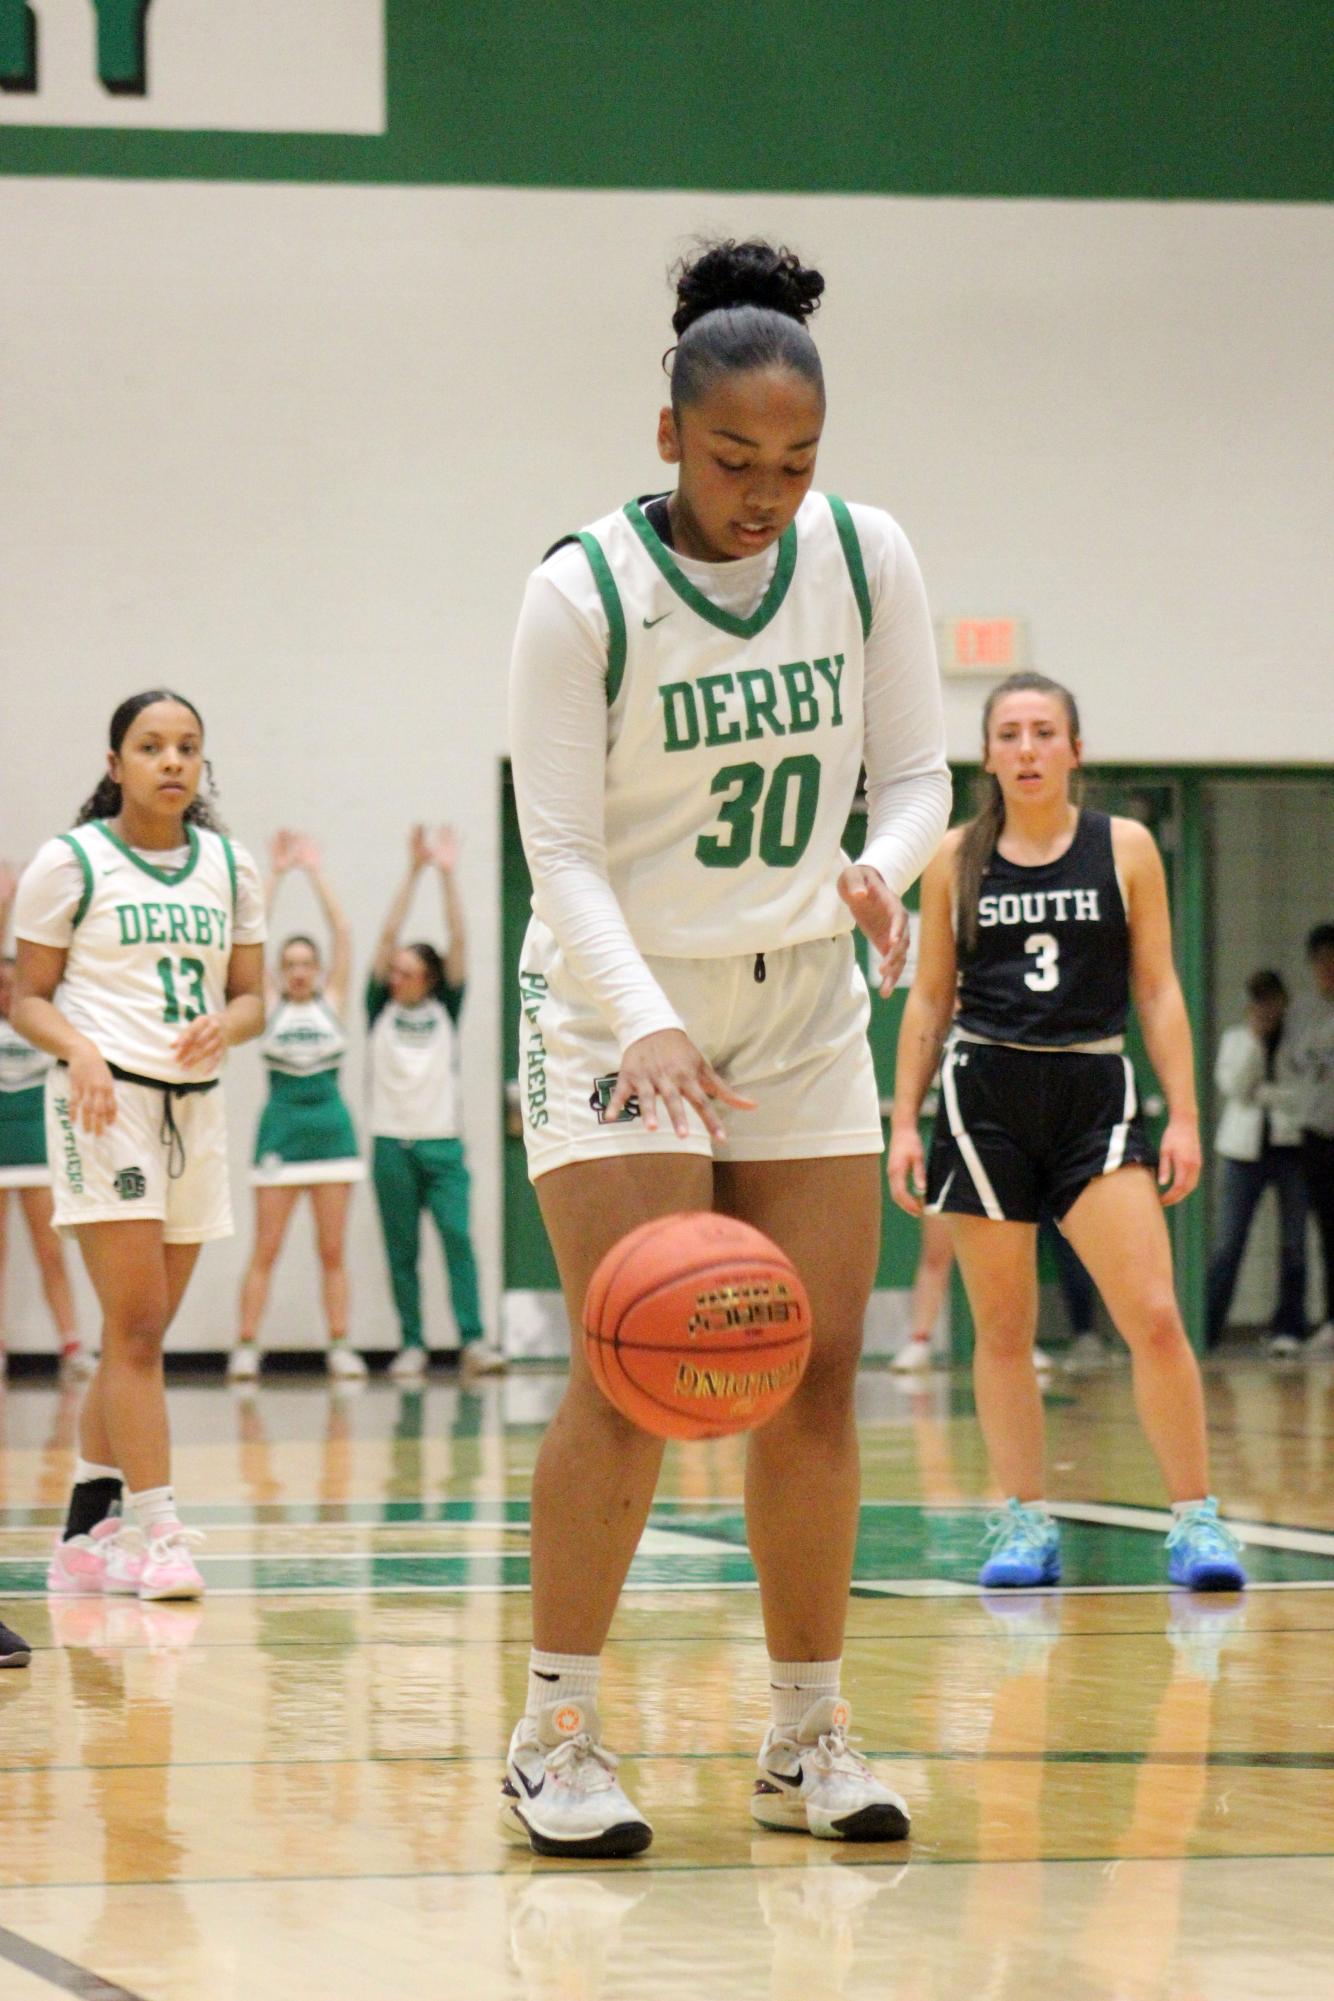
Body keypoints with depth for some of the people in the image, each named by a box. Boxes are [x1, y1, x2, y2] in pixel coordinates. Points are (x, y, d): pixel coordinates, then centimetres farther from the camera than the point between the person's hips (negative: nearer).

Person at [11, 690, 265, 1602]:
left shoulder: (231, 867, 11)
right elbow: (29, 998, 1)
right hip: (107, 1097, -5)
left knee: (140, 1335, 9)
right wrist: (79, 1049, -19)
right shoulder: (69, 863, -1)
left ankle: (87, 1535, 17)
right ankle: (156, 1534, -12)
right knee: (137, 1326, -12)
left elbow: (252, 996, 13)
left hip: (196, 1104, 5)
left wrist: (222, 1026, -10)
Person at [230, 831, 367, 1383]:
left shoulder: (332, 1001, 7)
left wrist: (316, 872, 0)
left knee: (333, 1250, 4)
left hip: (330, 1127, 1)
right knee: (265, 1249, -2)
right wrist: (275, 876, -4)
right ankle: (245, 1347, -2)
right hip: (281, 1127, -1)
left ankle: (341, 1346, 6)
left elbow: (342, 933, 1)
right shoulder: (270, 1006, 4)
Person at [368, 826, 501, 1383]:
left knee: (458, 1235, -15)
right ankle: (411, 1347, 6)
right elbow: (388, 938, 0)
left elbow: (458, 941, 0)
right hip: (393, 1144, 1)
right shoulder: (382, 1008, 8)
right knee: (401, 1250, 2)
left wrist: (448, 876, -6)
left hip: (442, 1143, -1)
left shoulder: (444, 1009, 8)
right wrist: (414, 872, -6)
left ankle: (473, 1342, -20)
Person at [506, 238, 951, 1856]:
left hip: (807, 1010, 4)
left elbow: (915, 769, 3)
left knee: (814, 1381, 1)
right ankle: (554, 1738, -5)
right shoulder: (583, 592, -15)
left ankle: (806, 1742, 11)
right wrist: (647, 1023, -31)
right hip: (620, 1014, -4)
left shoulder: (867, 560, -4)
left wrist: (881, 867, -20)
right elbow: (559, 848, -17)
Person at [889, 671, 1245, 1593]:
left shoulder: (1125, 849, 3)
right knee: (1003, 1332, 3)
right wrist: (904, 1121, 6)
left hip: (1095, 1097, -1)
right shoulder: (957, 858, 5)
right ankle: (1027, 1524, 11)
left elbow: (1158, 990, 5)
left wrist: (1184, 1116, -2)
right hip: (985, 1094, 1)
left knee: (1155, 1317, -12)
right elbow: (930, 998, 11)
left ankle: (1196, 1520, -5)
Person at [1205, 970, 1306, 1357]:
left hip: (1292, 1147, -1)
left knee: (1294, 1244, -2)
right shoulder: (1236, 1038, 13)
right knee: (1228, 1243, -5)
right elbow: (1232, 1085, -3)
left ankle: (1289, 1329, 4)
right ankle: (1204, 1329, -6)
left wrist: (1262, 1092, -7)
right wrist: (1254, 1039, -8)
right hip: (1246, 1147, 1)